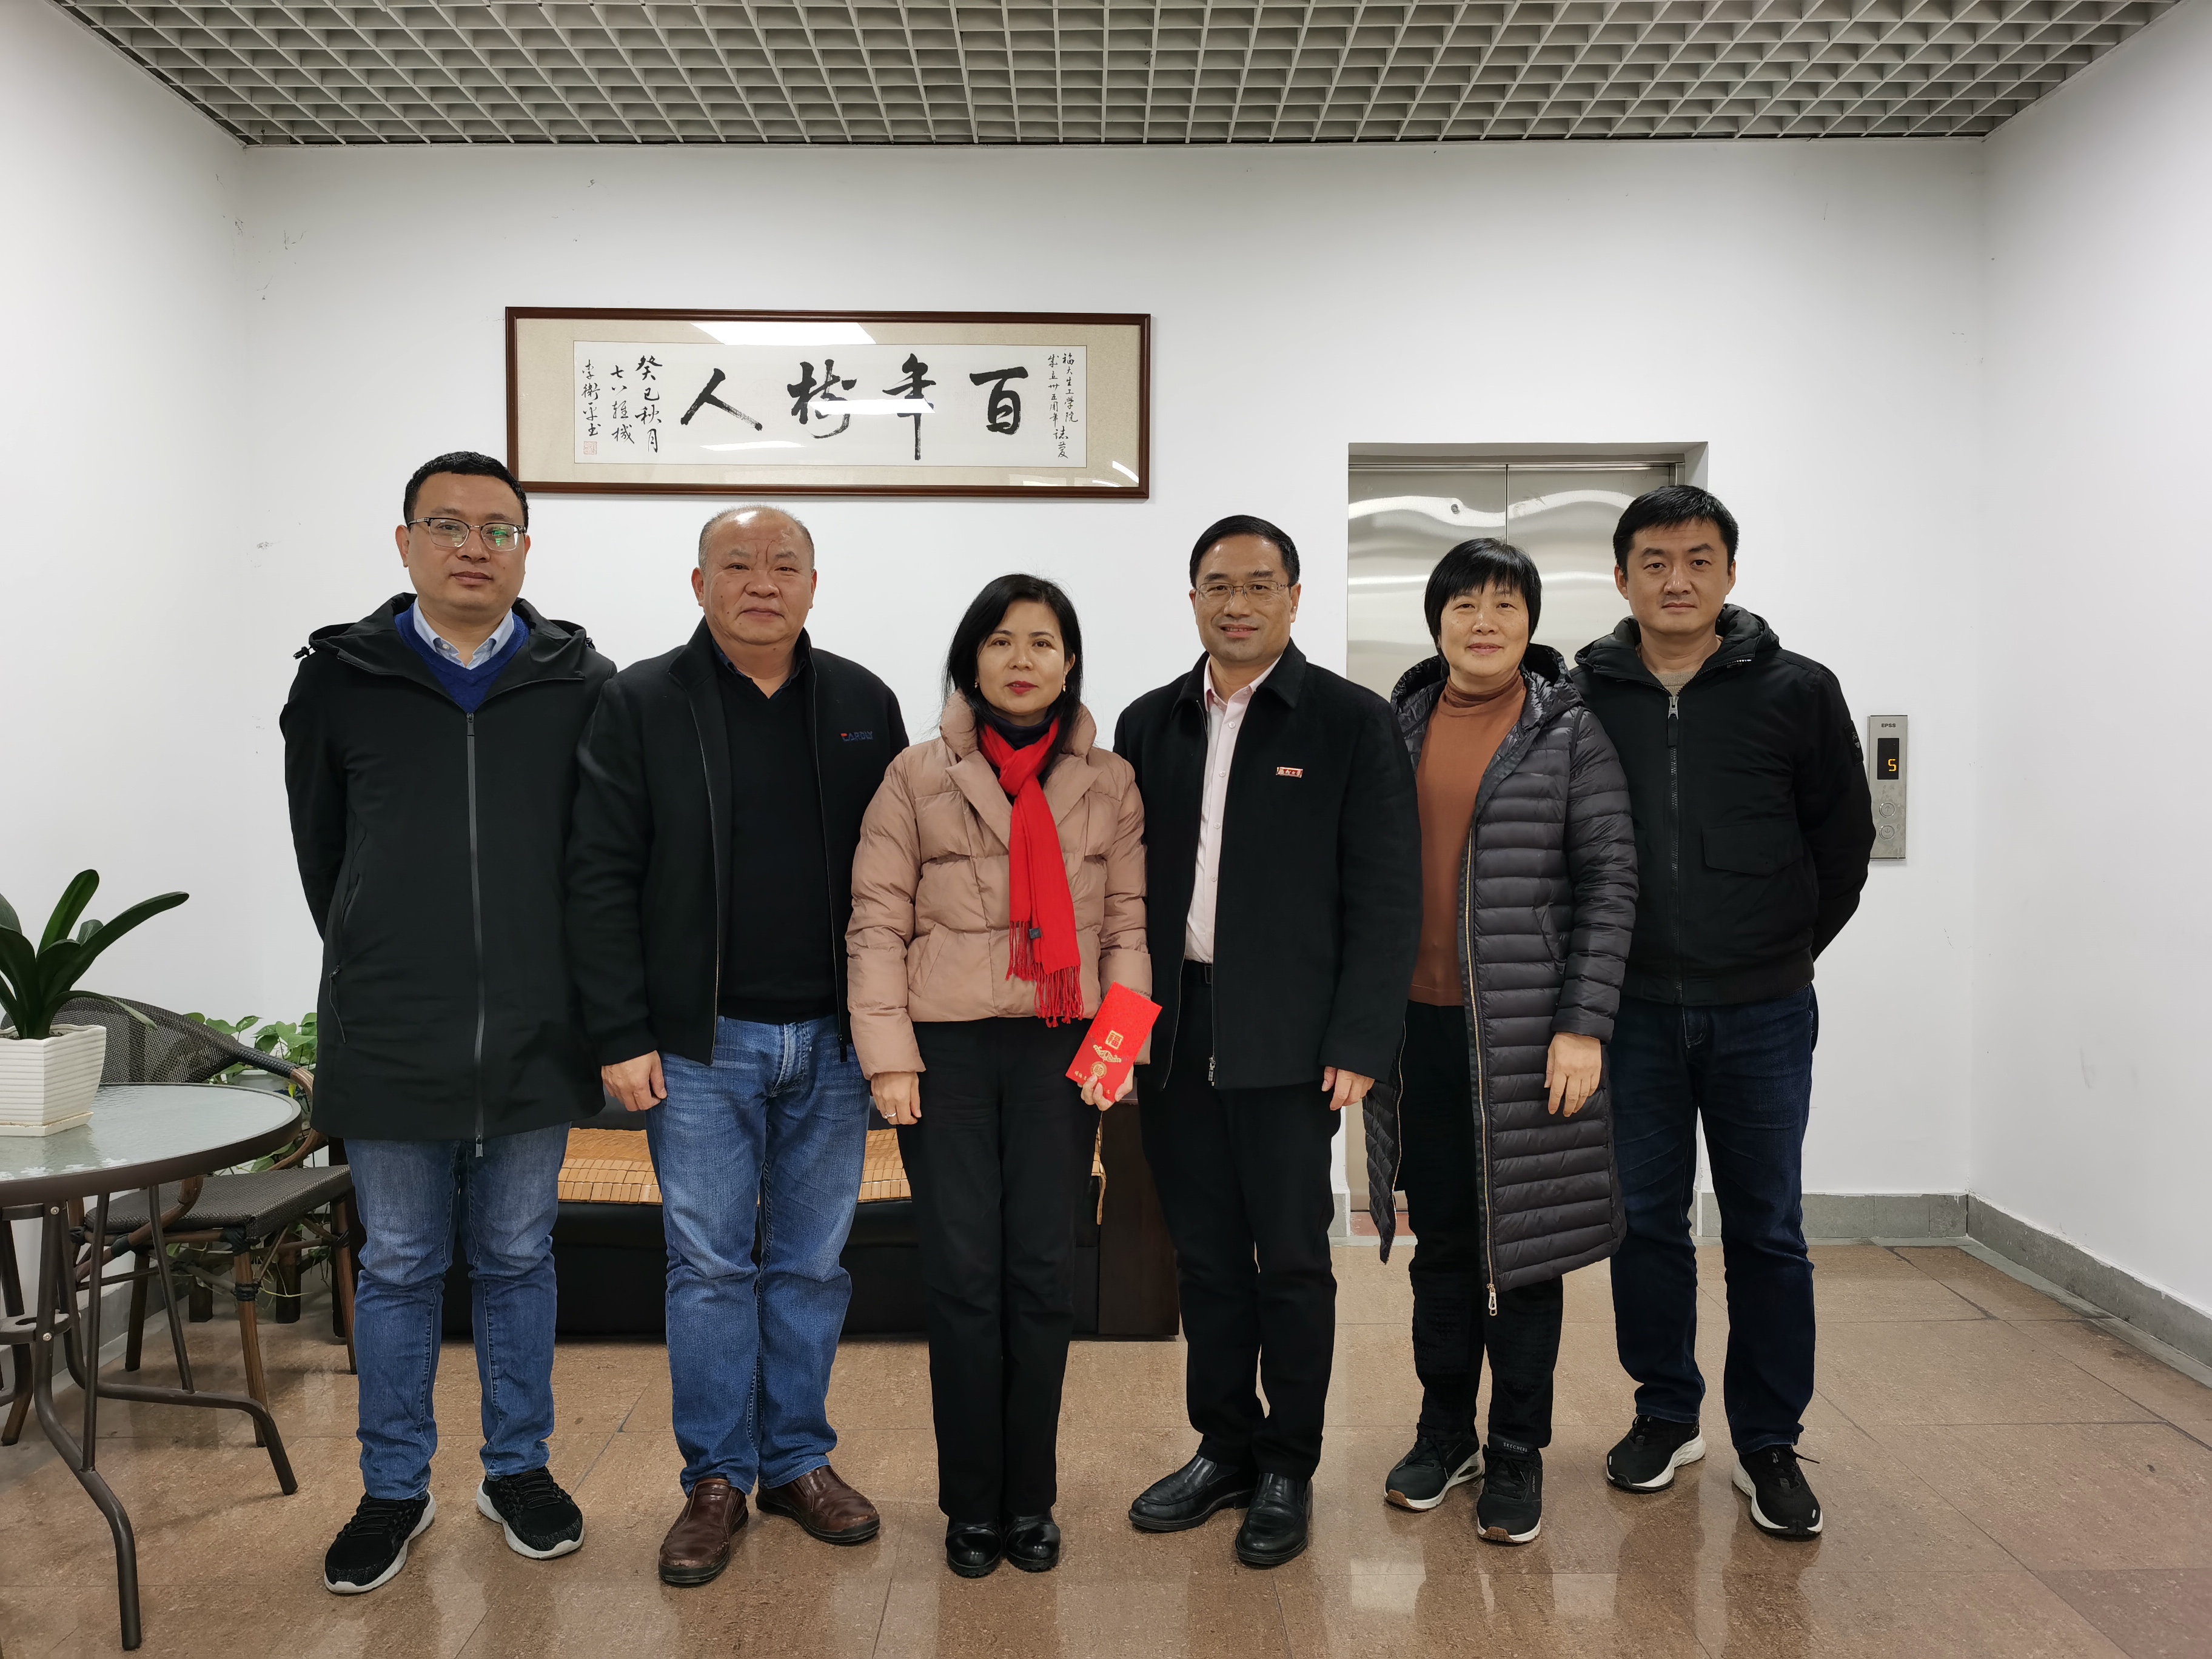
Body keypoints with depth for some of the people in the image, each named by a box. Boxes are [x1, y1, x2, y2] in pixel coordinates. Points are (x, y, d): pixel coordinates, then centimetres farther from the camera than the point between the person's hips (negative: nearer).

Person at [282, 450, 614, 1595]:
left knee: (518, 1260, 14)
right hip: (388, 1041, 0)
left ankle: (519, 1469, 31)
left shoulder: (581, 684, -1)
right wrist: (377, 971, 13)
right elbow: (318, 844, 10)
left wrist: (550, 984, 7)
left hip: (533, 1039, 0)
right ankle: (394, 1491, 28)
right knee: (397, 1268, 12)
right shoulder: (340, 679, 0)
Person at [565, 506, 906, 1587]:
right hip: (700, 1046, -2)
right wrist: (621, 1037, -9)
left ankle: (799, 1460, 28)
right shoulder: (641, 704, -2)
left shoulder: (864, 706, 5)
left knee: (811, 1264, 12)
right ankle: (716, 1478, 22)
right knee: (710, 1266, 6)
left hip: (831, 1046, 2)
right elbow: (600, 879, -4)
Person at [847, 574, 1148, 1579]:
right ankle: (972, 1506, 16)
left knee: (1042, 1273, 4)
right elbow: (877, 922, 0)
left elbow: (1128, 922, 7)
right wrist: (888, 1057, -7)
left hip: (1060, 1046, 1)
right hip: (947, 1046, -1)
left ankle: (1031, 1502, 20)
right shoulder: (918, 777, 2)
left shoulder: (1109, 782, 7)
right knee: (965, 1276, 1)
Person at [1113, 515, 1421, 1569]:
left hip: (1289, 1043, -4)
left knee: (1290, 1260, 5)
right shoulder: (1149, 725, 11)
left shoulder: (1353, 723, -2)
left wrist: (1360, 1041, -11)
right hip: (1173, 1037, 4)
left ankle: (1288, 1470, 22)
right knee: (1204, 1255, 13)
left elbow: (1387, 897, -5)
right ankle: (1224, 1449, 29)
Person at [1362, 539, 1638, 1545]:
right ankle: (1445, 1432, 29)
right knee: (1439, 1237, 14)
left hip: (1527, 1031, -3)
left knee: (1523, 1239, 6)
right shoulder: (1398, 726, 8)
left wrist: (1585, 1025, -12)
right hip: (1421, 1024, 3)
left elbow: (1610, 882, -5)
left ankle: (1518, 1453, 21)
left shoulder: (1571, 733, -2)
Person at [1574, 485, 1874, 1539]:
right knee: (1646, 1222, 11)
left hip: (1763, 1014, -1)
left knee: (1767, 1234, 6)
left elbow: (1845, 839, 7)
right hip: (1632, 1009, 1)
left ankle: (1769, 1445, 21)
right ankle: (1667, 1414, 28)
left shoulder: (1798, 692, -2)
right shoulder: (1581, 700, 0)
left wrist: (1789, 948, 7)